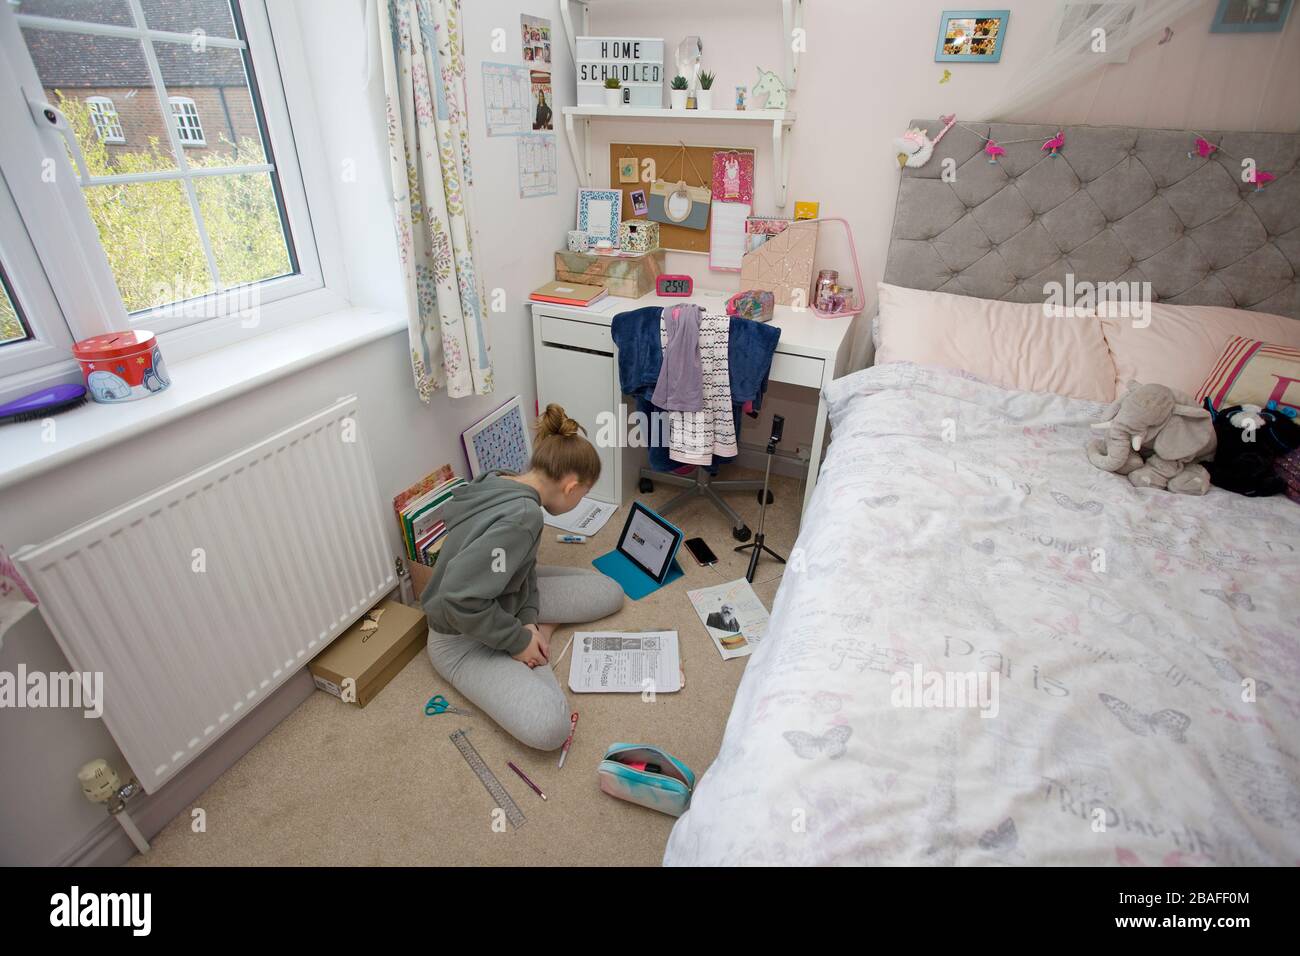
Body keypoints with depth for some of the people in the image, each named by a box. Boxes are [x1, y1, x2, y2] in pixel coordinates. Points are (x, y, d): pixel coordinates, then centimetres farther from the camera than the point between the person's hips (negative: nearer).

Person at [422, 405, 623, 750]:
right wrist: (518, 640, -22)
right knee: (548, 728, -26)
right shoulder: (522, 515, -34)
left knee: (610, 593, 5)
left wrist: (528, 619, -6)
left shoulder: (503, 482, -7)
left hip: (506, 595, 8)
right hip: (464, 638, -8)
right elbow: (460, 599, -37)